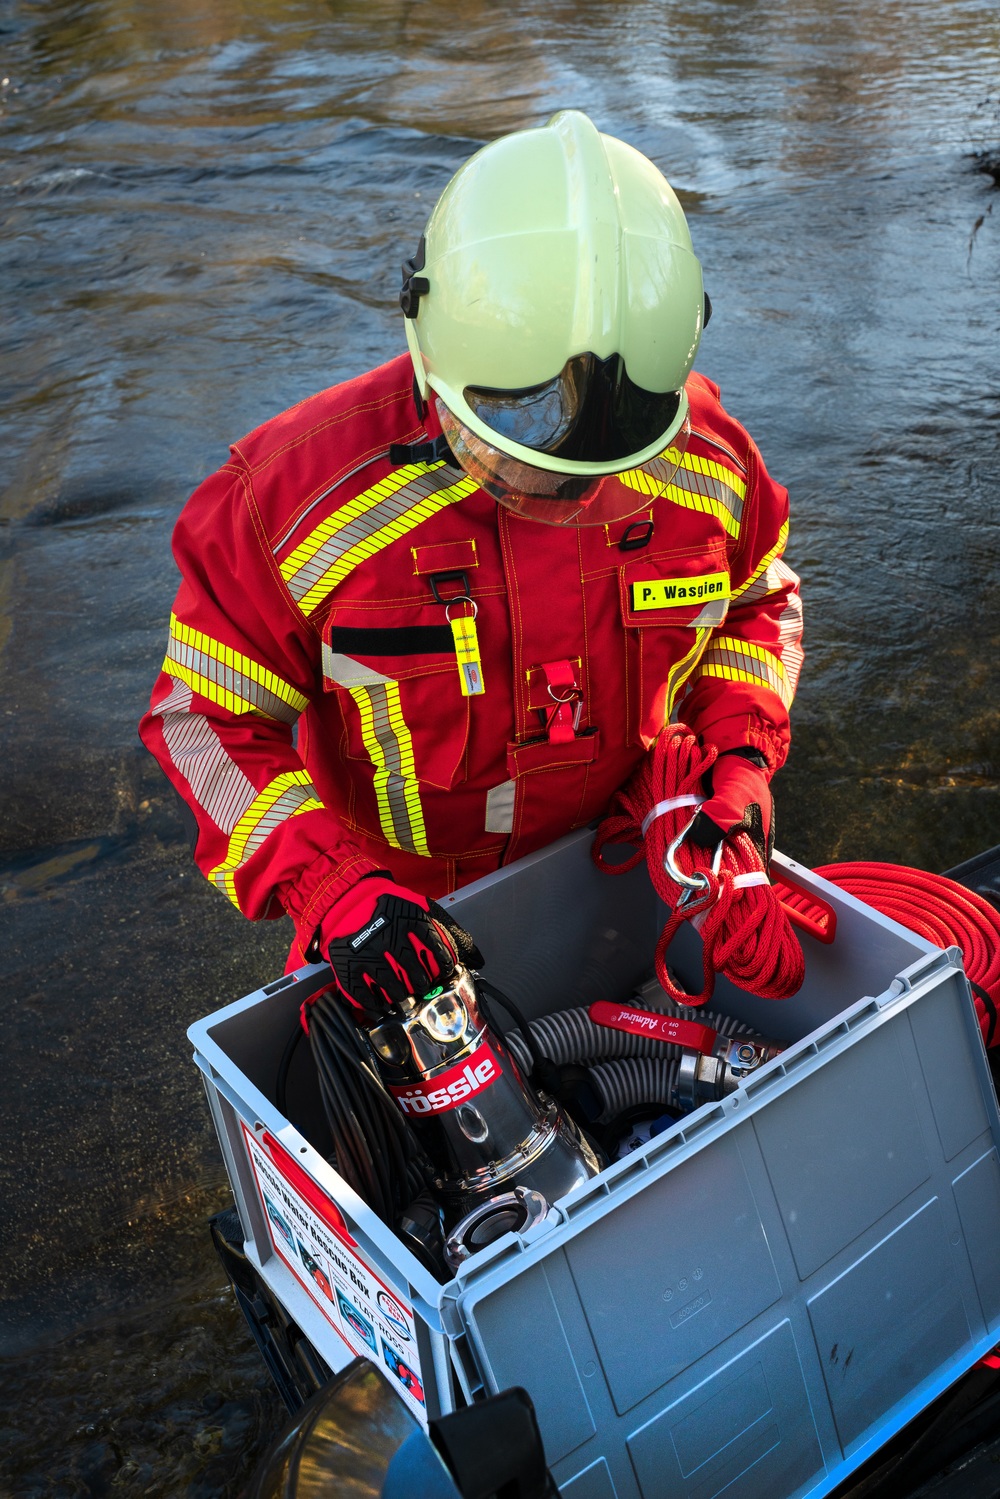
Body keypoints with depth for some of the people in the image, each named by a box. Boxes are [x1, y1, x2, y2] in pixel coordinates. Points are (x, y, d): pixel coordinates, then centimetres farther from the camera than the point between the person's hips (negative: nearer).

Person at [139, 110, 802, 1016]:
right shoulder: (302, 496, -26)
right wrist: (323, 884, -30)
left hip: (625, 868, 3)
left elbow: (757, 603, 5)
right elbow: (208, 714, -17)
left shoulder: (705, 462, -15)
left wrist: (741, 759, -12)